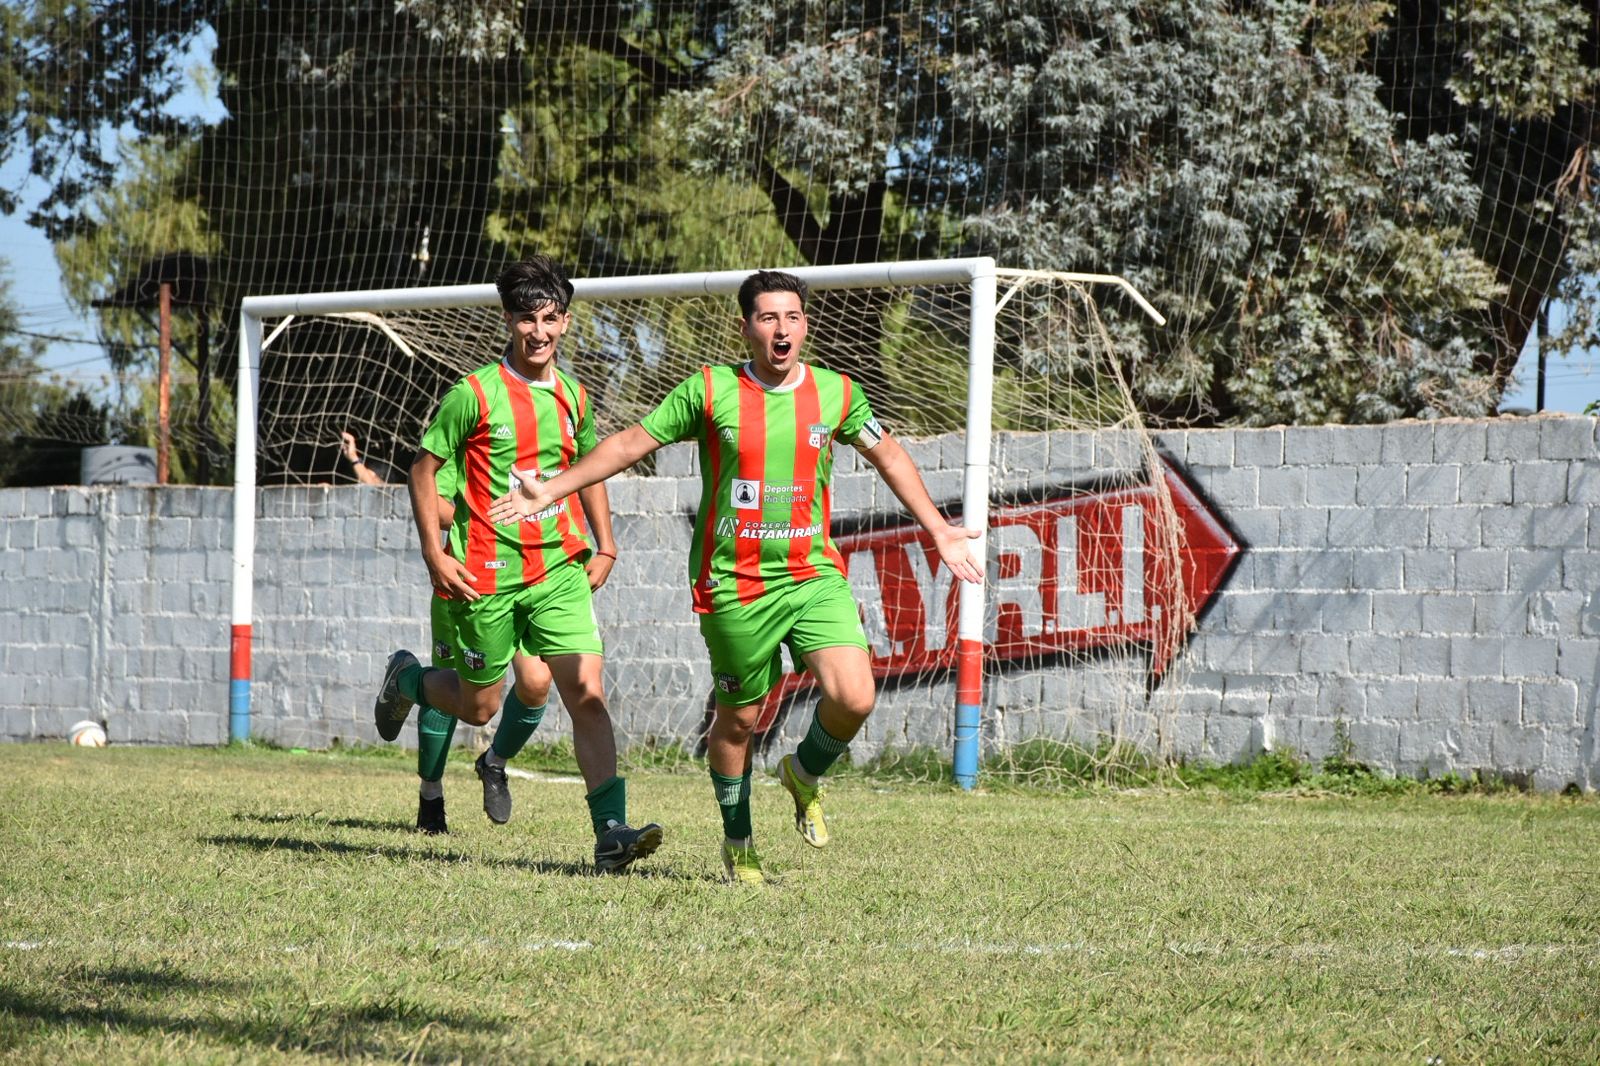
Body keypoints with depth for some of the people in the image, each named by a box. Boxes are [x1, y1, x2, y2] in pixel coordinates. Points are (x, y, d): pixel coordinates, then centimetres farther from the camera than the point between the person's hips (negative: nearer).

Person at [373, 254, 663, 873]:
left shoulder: (572, 398, 7)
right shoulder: (474, 395, -8)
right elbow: (424, 468, -2)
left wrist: (604, 547, 15)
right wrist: (434, 554, -9)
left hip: (559, 569, 3)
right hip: (487, 574, -3)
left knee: (588, 694, -11)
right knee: (477, 707, 9)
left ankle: (611, 832, -14)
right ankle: (406, 679, 42)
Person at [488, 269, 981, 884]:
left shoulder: (837, 394, 3)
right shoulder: (710, 390, -4)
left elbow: (887, 454, 19)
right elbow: (632, 443, 4)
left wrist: (938, 531, 20)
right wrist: (550, 491, 2)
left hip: (814, 574, 2)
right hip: (734, 585, -2)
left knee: (854, 698, -17)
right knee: (738, 718, 6)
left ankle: (805, 774, 16)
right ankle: (738, 844, 29)